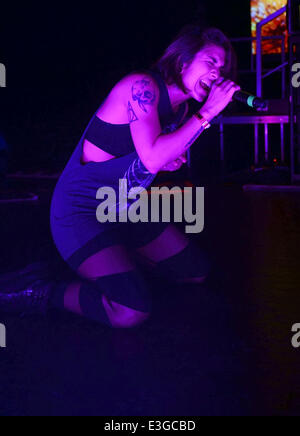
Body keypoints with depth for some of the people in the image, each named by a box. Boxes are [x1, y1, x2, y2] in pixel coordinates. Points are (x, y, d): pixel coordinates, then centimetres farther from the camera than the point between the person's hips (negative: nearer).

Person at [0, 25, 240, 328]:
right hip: (82, 209, -9)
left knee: (197, 272, 15)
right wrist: (207, 114, -27)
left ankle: (118, 258, 27)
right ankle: (39, 294, -7)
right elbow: (152, 157, -32)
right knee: (130, 311, -28)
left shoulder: (181, 108, 7)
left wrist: (169, 162, -1)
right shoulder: (142, 86, -19)